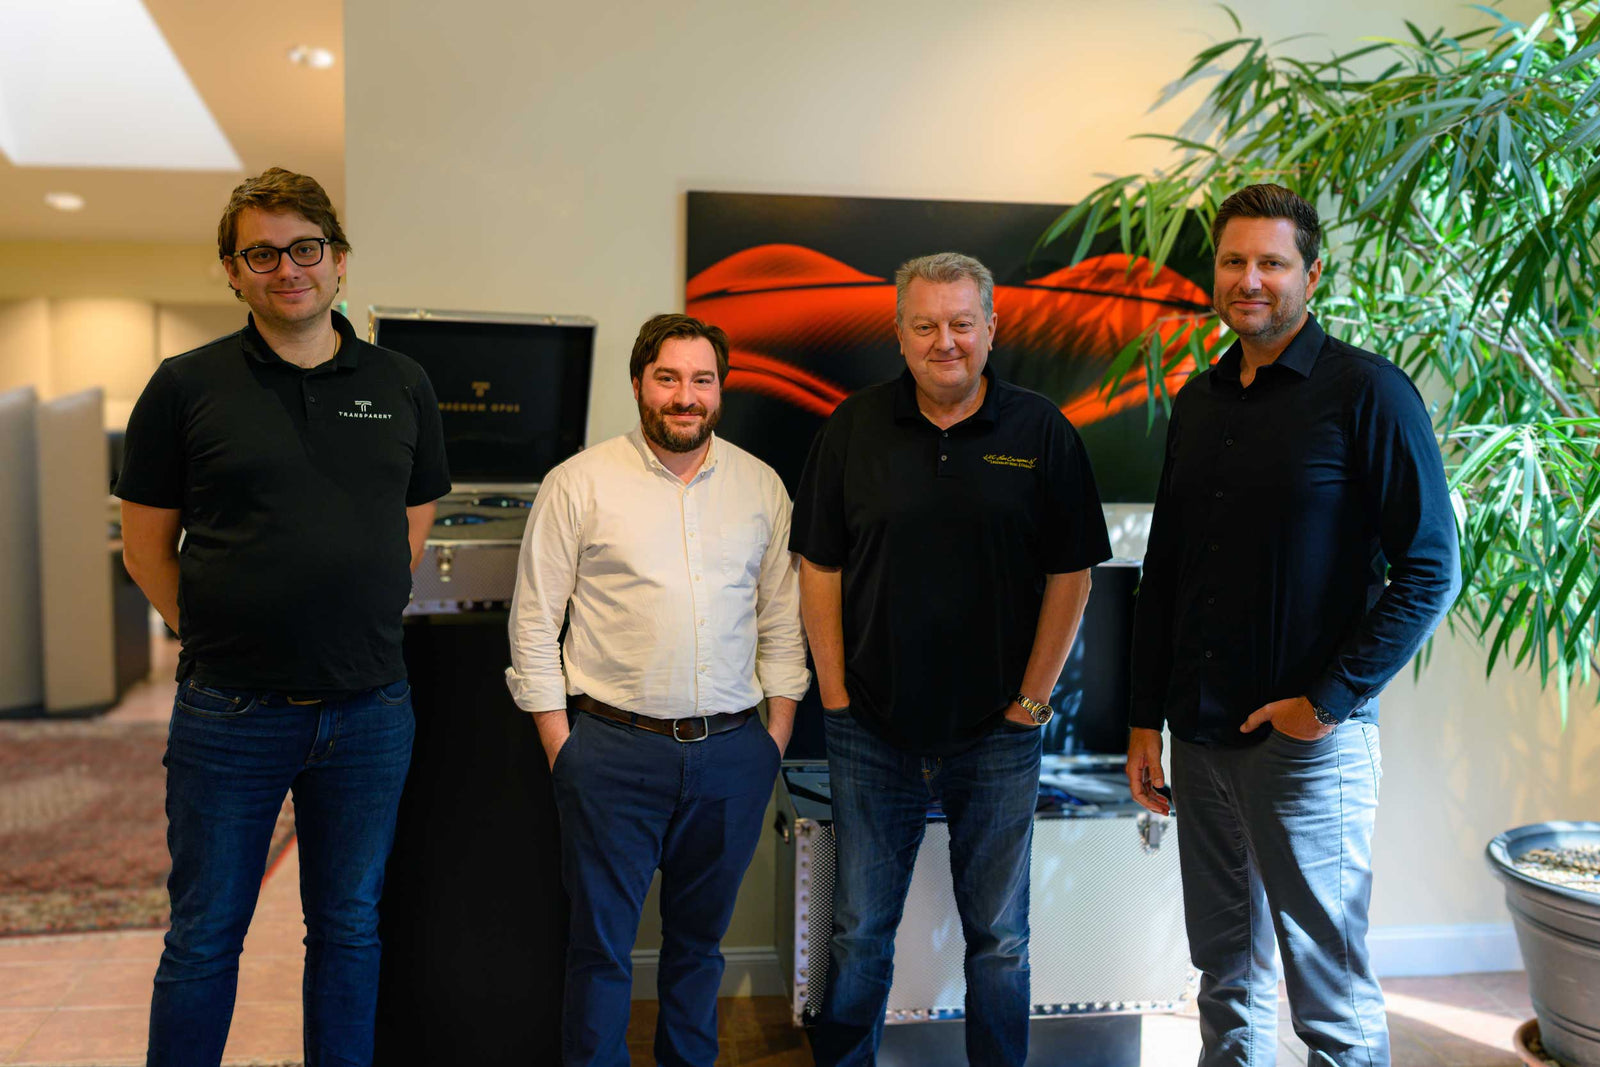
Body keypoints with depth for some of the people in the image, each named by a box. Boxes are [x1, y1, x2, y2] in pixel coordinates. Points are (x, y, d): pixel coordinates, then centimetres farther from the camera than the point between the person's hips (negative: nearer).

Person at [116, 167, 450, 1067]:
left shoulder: (403, 386, 5)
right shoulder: (186, 387, -2)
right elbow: (147, 548, 3)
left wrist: (366, 626, 6)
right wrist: (218, 639, -2)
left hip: (371, 711, 2)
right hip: (229, 714, -1)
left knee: (351, 927, 15)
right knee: (205, 937, 11)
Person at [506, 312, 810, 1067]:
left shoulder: (761, 486, 8)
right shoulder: (580, 483, -2)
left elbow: (783, 623, 11)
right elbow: (534, 624, -1)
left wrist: (777, 737, 6)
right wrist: (561, 746, -5)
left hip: (732, 752, 3)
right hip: (614, 749, -3)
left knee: (700, 938, 17)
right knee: (602, 944, 6)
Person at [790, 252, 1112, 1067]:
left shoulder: (1042, 434, -2)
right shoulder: (853, 429, 1)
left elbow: (1070, 575, 0)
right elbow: (819, 568, 2)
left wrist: (1033, 698, -4)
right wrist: (835, 694, -3)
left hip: (997, 734, 0)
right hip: (872, 730, 1)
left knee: (1000, 938, 12)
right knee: (859, 934, 12)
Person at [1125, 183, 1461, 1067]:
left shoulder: (1367, 393, -8)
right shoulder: (1198, 403, 10)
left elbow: (1430, 570, -10)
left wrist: (1329, 701, -15)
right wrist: (1146, 717, 11)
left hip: (1311, 740, -5)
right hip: (1200, 737, 6)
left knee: (1331, 989, 5)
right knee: (1225, 970, 16)